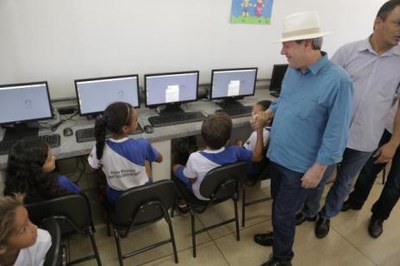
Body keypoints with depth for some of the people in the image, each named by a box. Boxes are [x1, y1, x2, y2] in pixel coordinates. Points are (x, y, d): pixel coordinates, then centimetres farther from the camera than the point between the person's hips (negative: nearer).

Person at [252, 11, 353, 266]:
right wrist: (267, 114, 0)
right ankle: (281, 236, 50)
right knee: (279, 204, 25)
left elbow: (336, 132, -19)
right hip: (277, 154, 7)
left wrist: (318, 169, -17)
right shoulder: (293, 70, 0)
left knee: (284, 212, 8)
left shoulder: (338, 80, -22)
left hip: (299, 164, -7)